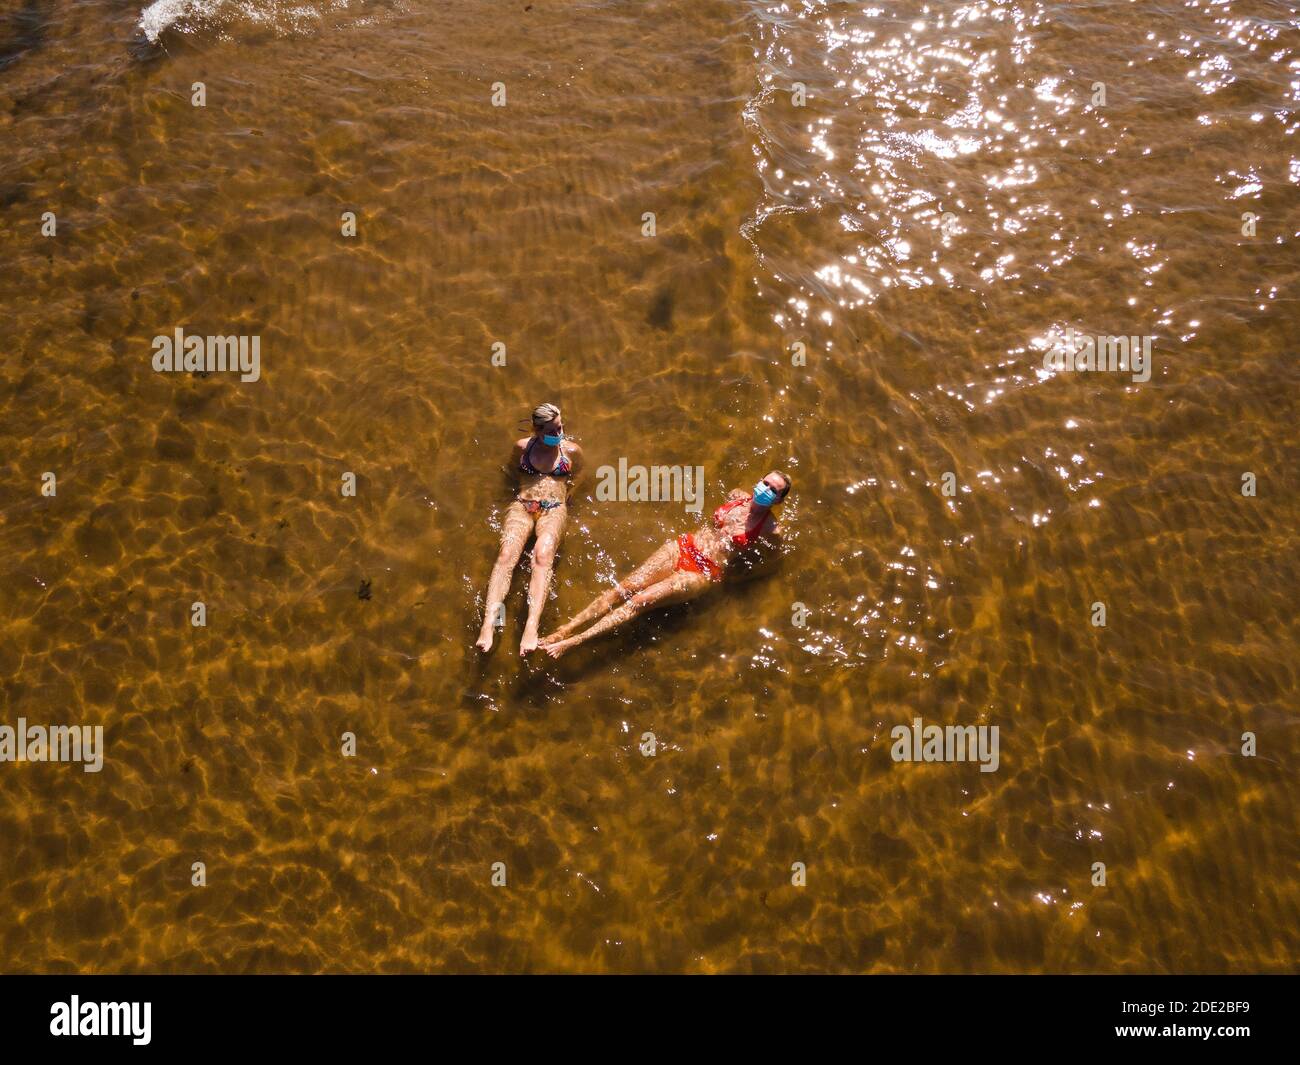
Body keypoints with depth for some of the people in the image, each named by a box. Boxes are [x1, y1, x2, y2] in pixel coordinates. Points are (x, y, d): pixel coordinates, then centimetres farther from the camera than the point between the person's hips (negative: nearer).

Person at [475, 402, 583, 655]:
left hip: (553, 509, -1)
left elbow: (577, 477, 29)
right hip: (521, 506, 1)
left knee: (543, 556, -33)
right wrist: (529, 482, 10)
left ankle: (531, 627, -50)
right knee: (507, 554, -29)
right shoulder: (522, 447, 14)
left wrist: (565, 485, 7)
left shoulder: (572, 451, 13)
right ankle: (488, 624, -44)